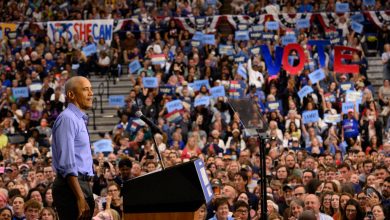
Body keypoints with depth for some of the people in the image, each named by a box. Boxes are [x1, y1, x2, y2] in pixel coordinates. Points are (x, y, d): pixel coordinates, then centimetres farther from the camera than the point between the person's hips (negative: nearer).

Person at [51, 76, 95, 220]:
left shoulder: (79, 119, 19)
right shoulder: (67, 118, -11)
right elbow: (67, 163, -18)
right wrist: (80, 198, -23)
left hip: (82, 183, 10)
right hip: (71, 185, -10)